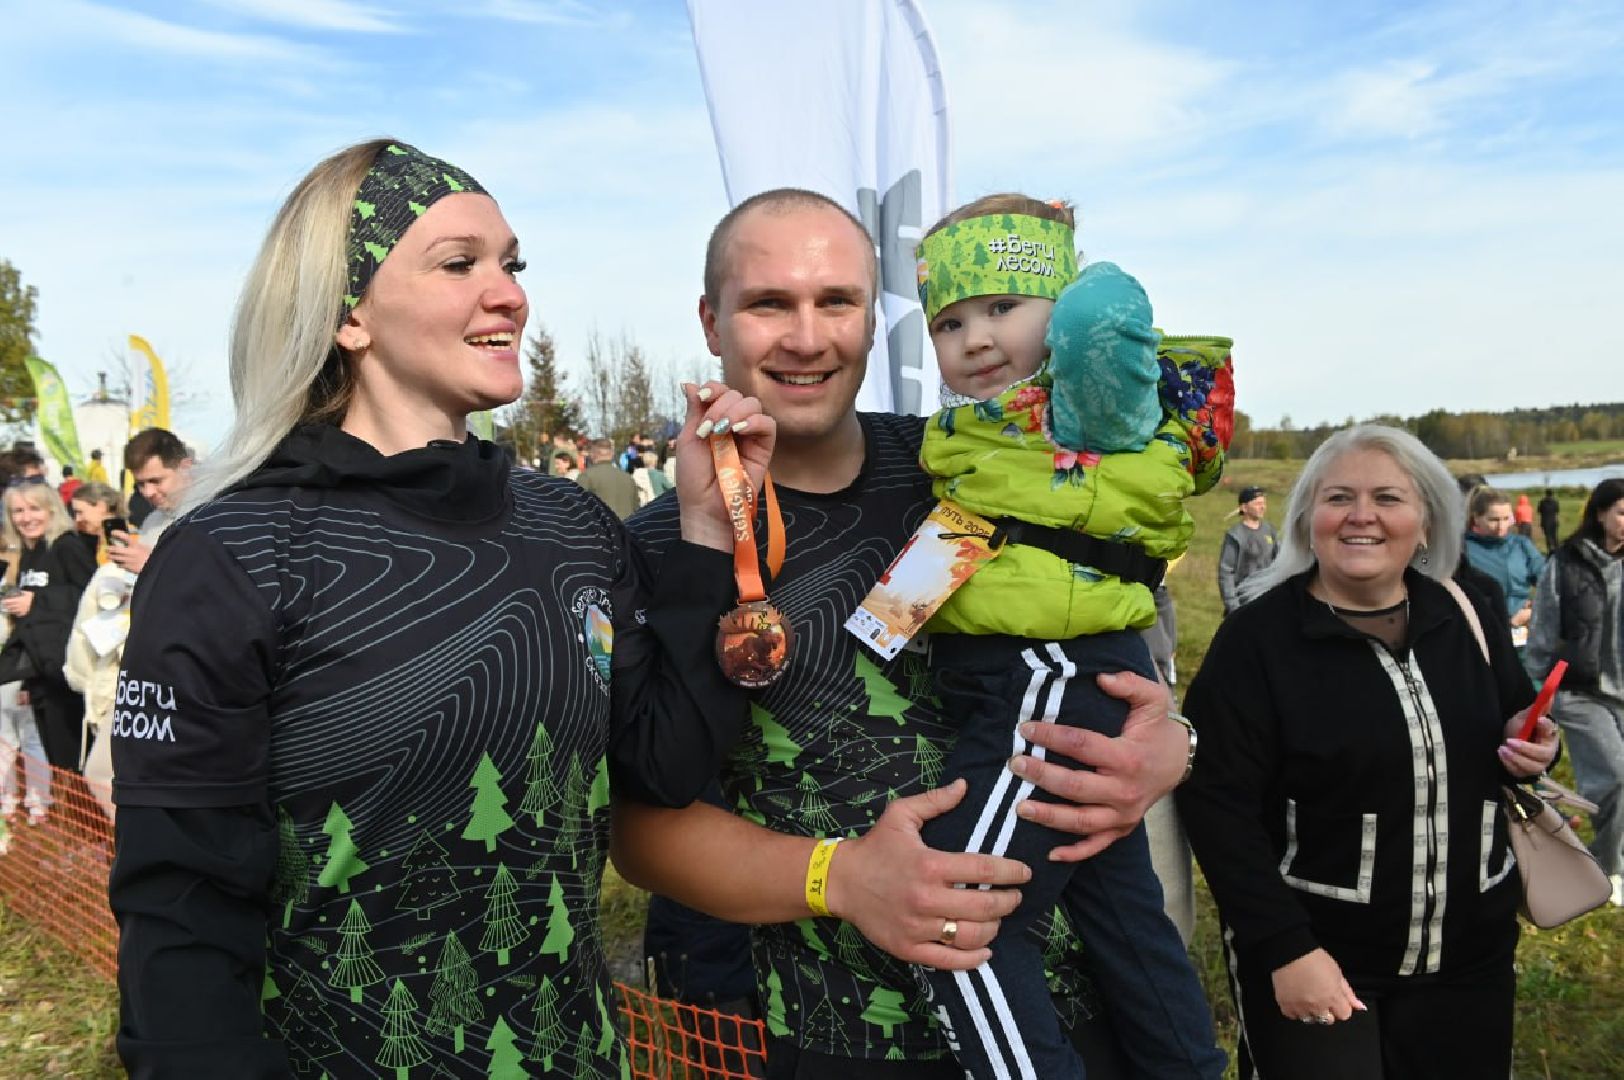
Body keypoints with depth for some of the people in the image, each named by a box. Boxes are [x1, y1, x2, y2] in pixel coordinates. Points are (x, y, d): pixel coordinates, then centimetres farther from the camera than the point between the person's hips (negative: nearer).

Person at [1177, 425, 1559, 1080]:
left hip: (1470, 954, 5)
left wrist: (1533, 748, -6)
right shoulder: (1257, 637, -14)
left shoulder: (1468, 616, 1)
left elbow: (1518, 717, 17)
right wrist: (1285, 948, -20)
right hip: (1311, 956, -5)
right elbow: (1217, 805, -16)